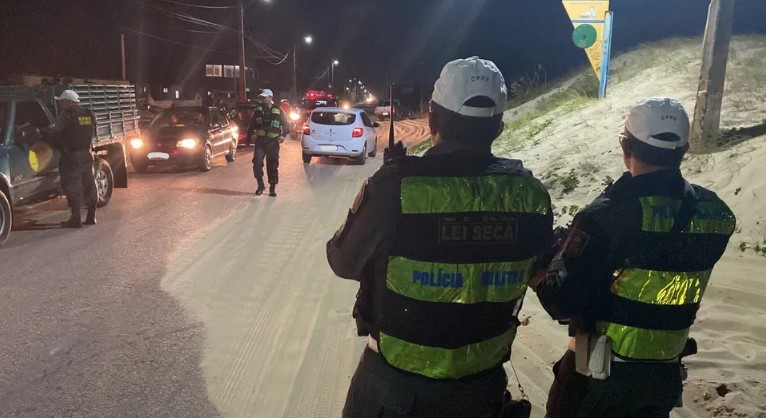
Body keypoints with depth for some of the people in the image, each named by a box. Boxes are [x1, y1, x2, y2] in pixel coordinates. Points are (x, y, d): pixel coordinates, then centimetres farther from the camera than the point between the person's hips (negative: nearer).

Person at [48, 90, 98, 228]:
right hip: (87, 154, 7)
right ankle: (91, 217, 18)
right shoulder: (89, 114, 11)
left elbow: (55, 133, -13)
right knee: (89, 185, 12)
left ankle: (76, 219, -4)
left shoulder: (67, 115, -11)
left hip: (72, 156, -7)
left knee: (73, 187, -3)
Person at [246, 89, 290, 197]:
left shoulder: (278, 111, 2)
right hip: (260, 141, 1)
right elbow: (252, 125, 13)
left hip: (272, 142, -1)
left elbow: (286, 125, 6)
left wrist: (283, 135, -11)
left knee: (272, 166, 3)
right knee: (257, 162, -11)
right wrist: (248, 137, 9)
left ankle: (272, 188, 14)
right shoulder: (258, 110, 7)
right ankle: (260, 185, 5)